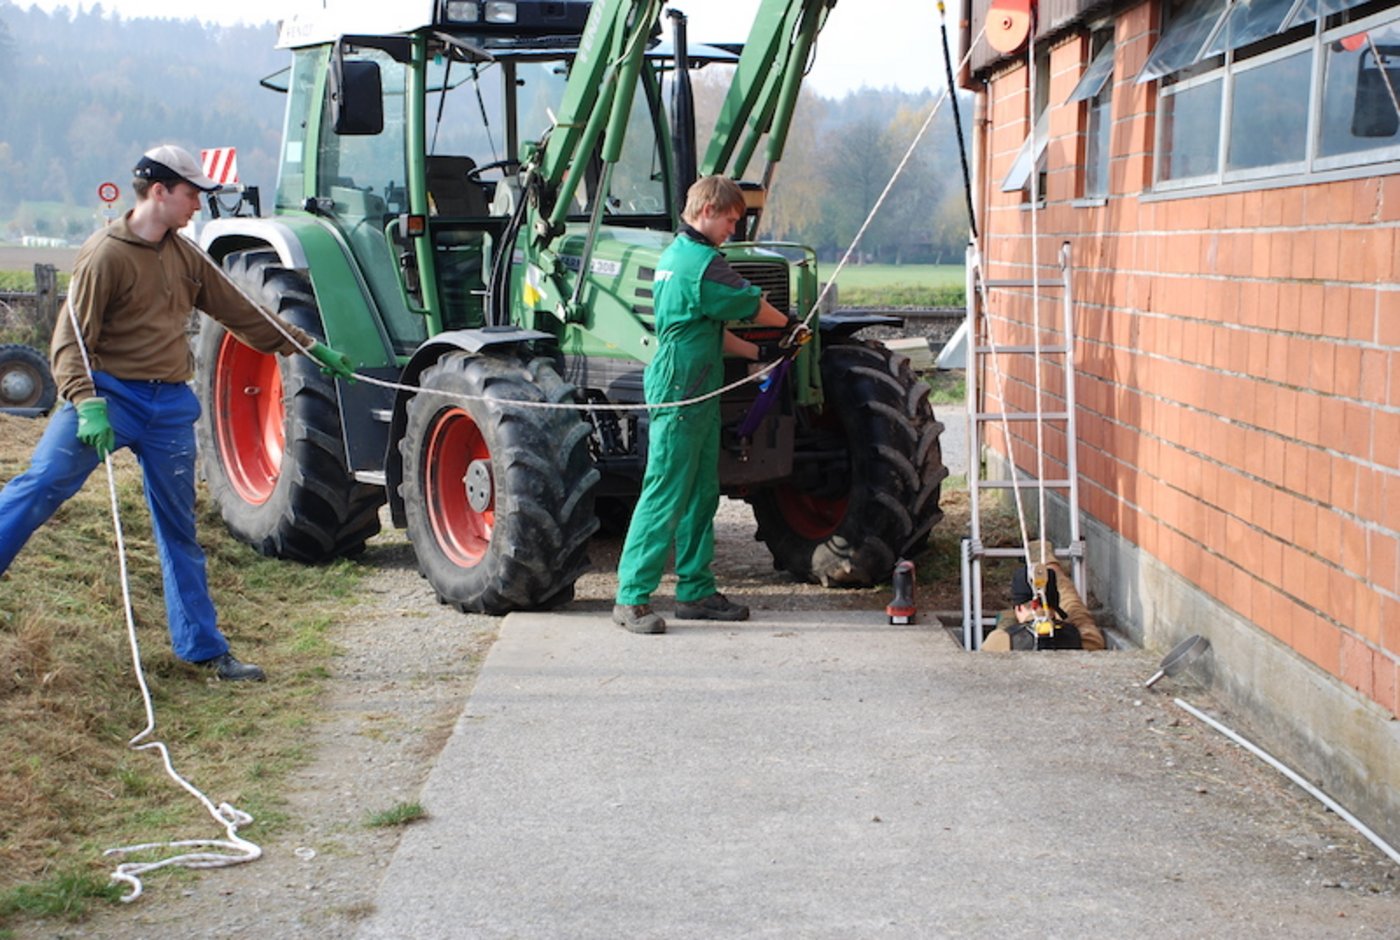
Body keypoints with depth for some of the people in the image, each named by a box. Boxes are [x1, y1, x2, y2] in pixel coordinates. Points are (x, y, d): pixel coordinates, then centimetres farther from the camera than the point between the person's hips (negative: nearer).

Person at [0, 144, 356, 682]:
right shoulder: (106, 254, -10)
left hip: (170, 406, 6)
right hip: (110, 395, -6)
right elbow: (70, 341, -13)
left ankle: (204, 648, 18)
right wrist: (87, 404, -28)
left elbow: (240, 313, 22)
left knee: (179, 529, 11)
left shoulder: (186, 256, 12)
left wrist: (306, 346, 23)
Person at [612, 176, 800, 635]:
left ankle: (696, 592, 19)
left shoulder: (674, 255, 17)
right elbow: (751, 304, -4)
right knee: (665, 494, -9)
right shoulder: (703, 262, -16)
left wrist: (758, 352, 17)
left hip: (694, 394, 11)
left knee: (700, 494, 13)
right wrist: (790, 325, 15)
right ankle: (631, 597, -6)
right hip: (682, 393, -11)